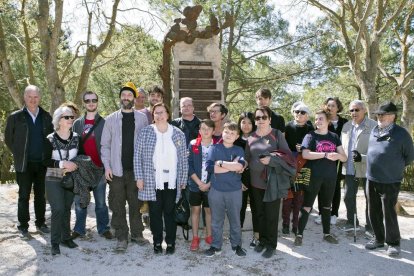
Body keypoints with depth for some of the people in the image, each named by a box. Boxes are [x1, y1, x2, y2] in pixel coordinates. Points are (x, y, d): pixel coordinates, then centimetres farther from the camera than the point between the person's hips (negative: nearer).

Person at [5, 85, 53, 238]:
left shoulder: (46, 117, 4)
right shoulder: (15, 117, -1)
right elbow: (8, 139, 5)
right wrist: (18, 154, 1)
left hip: (43, 163, 2)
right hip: (24, 164, -2)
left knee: (41, 195, 12)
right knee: (24, 196, 5)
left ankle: (40, 223, 24)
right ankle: (23, 227, 16)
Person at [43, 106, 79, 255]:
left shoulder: (76, 137, 0)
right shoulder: (50, 139, -9)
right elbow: (46, 161, -11)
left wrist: (72, 166, -12)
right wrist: (63, 164, -22)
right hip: (54, 180, -3)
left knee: (66, 209, 11)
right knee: (58, 210, -10)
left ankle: (66, 238, 24)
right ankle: (55, 242, 4)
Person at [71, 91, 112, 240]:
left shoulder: (104, 123, 1)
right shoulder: (77, 123, 9)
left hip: (98, 168, -2)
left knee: (101, 201, 7)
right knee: (79, 201, 9)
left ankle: (103, 228, 19)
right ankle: (79, 229, 22)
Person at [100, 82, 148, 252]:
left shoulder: (142, 118, 4)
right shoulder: (111, 119, 4)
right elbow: (105, 145, 4)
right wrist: (107, 166, -5)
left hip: (136, 169, 0)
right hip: (116, 170, 0)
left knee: (136, 203, 9)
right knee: (117, 205, 5)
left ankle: (137, 233, 23)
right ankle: (121, 237, 17)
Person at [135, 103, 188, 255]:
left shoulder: (178, 134, 4)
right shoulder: (145, 132, 0)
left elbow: (183, 159, 6)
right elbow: (137, 156, 0)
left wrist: (184, 179, 4)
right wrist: (139, 177, -4)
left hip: (171, 181, 1)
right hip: (152, 181, 0)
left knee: (169, 212, 8)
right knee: (155, 212, 8)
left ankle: (170, 242, 23)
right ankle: (157, 242, 25)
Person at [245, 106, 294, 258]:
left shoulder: (277, 134, -5)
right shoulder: (251, 137, 6)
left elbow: (287, 155, -7)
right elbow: (247, 159, 10)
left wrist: (271, 159, -20)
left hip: (273, 182, -4)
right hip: (256, 182, 4)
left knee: (271, 215, 5)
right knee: (260, 213, 14)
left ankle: (271, 245, 21)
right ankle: (262, 240, 32)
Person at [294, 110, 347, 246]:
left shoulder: (334, 137, 7)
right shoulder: (310, 136, -5)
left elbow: (344, 158, 6)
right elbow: (305, 154, -20)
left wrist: (338, 155, -18)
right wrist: (326, 154, -24)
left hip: (330, 177, 4)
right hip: (314, 177, -4)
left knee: (326, 206, 17)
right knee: (307, 206, 0)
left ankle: (327, 234, 31)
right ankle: (299, 234, 9)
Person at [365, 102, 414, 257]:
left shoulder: (401, 133, -10)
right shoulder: (374, 131, 6)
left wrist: (395, 167, 5)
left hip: (390, 182, -6)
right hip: (371, 179, 6)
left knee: (388, 213, 1)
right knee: (374, 212, 13)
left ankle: (393, 243, 19)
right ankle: (379, 239, 29)